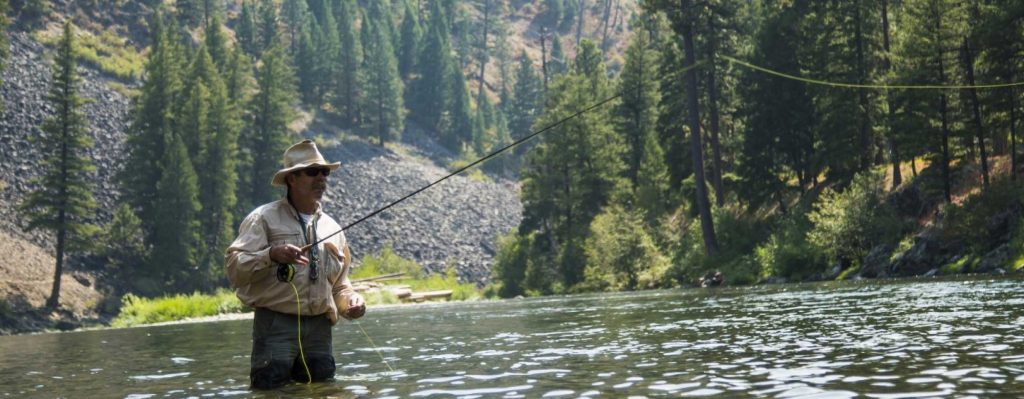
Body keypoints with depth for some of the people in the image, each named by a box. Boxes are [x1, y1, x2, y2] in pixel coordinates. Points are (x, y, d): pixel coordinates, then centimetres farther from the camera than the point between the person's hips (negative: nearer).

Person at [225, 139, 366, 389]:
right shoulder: (266, 218, 0)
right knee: (271, 387, -9)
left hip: (319, 328, 5)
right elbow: (233, 266, -10)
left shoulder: (331, 228, 17)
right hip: (276, 324, -5)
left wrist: (351, 302, 3)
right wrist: (272, 255, -24)